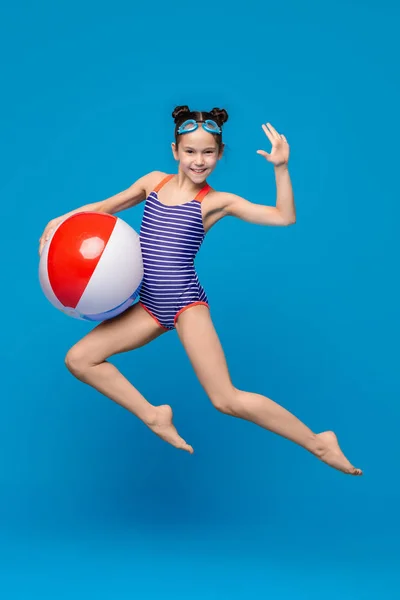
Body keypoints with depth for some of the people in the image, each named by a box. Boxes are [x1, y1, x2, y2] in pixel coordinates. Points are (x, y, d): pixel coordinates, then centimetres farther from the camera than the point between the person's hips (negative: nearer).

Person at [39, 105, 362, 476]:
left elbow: (284, 217, -10)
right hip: (150, 306, 6)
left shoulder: (217, 202, -3)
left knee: (227, 401, -12)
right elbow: (105, 207, 19)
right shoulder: (154, 182, 9)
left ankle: (318, 443, 3)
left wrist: (281, 167, -20)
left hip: (186, 304, -5)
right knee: (79, 359, 0)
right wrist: (63, 219, 4)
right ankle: (154, 417, 10)